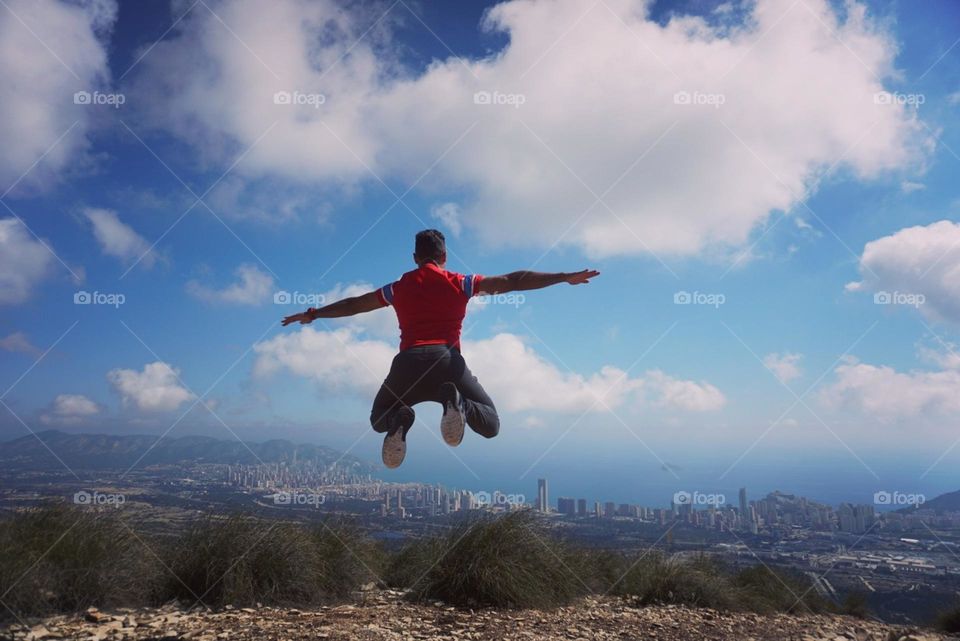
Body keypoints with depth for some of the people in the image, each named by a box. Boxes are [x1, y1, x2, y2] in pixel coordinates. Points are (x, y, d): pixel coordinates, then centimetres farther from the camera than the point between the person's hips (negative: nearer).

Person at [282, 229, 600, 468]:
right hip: (447, 361, -1)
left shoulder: (398, 288, 19)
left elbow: (353, 304, 29)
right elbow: (513, 281, 8)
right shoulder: (461, 283, 12)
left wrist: (313, 314, 44)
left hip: (408, 362, 2)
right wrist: (566, 277, 10)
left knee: (378, 420, 26)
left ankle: (399, 419, -14)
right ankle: (458, 404, -26)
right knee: (491, 425, 11)